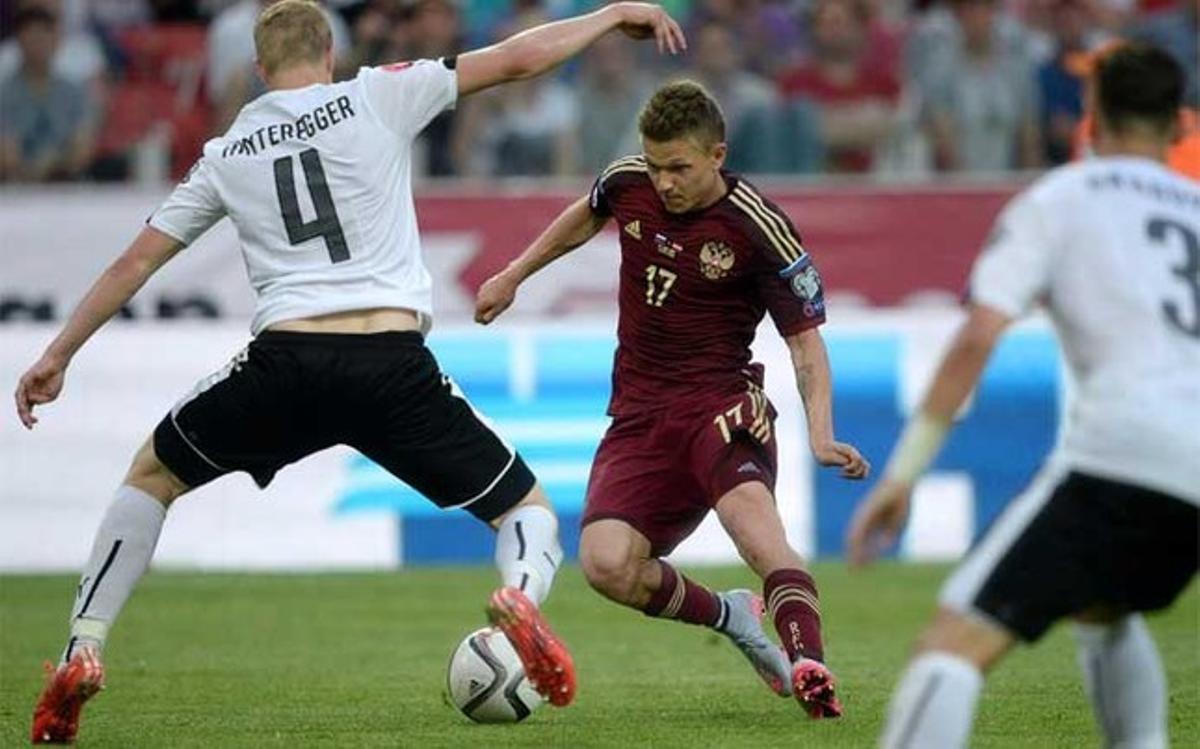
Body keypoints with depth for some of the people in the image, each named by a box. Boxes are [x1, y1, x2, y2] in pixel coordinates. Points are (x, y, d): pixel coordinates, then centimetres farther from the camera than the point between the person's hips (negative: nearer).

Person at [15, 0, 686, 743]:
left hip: (285, 362, 2)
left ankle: (82, 653, 13)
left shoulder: (226, 155, 16)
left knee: (151, 478, 27)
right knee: (528, 510, 12)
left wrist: (57, 357, 29)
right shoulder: (376, 97, 9)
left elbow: (134, 263, 20)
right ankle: (522, 595, -25)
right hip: (396, 364, -2)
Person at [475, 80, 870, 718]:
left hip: (718, 401, -4)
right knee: (606, 565, -16)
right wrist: (513, 276, 32)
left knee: (750, 514, -36)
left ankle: (810, 668, -46)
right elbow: (585, 217, 26)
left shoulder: (759, 229, -13)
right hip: (639, 413, 5)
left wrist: (821, 436, -21)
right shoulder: (627, 184, 0)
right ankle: (732, 617, 9)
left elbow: (805, 338, -7)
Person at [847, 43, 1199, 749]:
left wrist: (904, 471, 0)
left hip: (1120, 446, -6)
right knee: (1103, 611, 35)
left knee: (959, 639, -11)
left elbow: (978, 338, -1)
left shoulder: (1055, 200, 12)